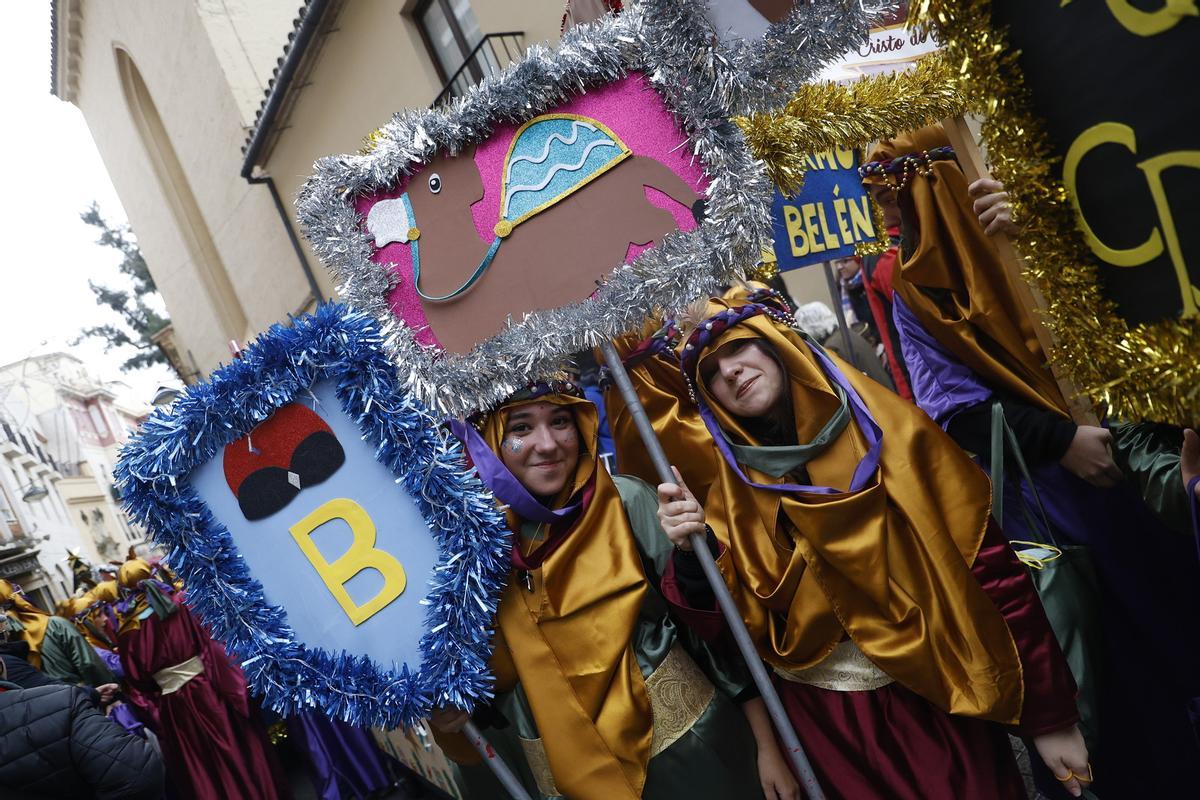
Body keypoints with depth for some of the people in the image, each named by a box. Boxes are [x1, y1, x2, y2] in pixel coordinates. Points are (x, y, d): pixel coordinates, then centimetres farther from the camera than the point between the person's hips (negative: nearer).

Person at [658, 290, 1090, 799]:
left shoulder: (886, 430, -10)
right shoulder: (735, 490, -2)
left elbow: (989, 567, -9)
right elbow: (734, 623, -8)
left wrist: (1048, 714, -8)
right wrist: (691, 553, -26)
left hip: (936, 702, -2)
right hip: (825, 722, 2)